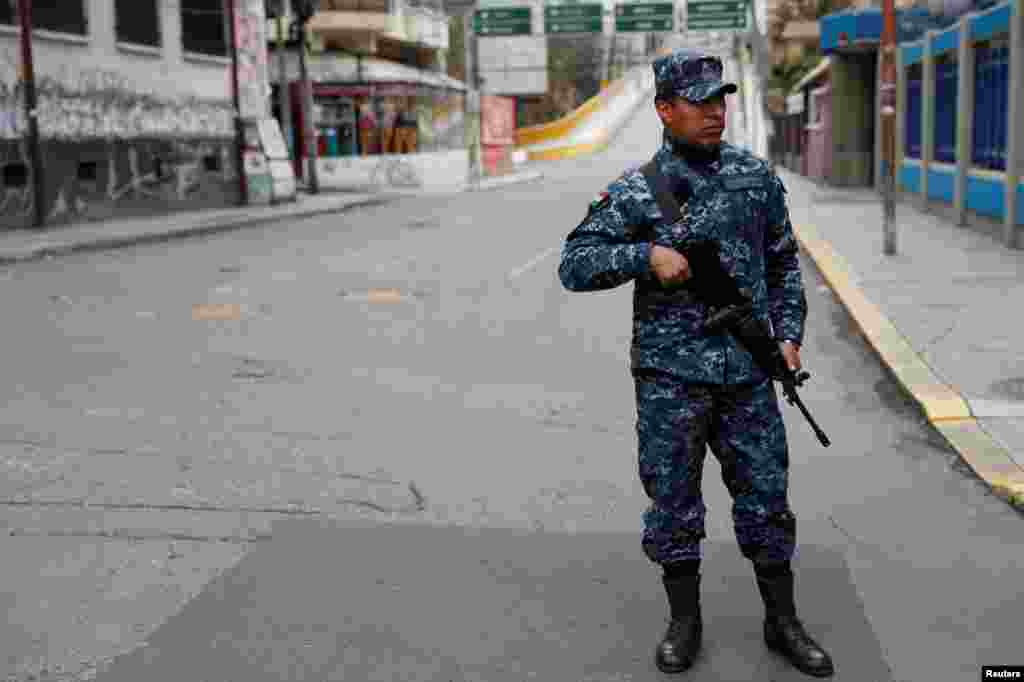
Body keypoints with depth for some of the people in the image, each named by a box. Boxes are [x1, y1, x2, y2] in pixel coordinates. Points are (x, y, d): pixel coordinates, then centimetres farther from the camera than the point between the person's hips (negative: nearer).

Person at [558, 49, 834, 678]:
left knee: (766, 496, 8)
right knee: (672, 501, 6)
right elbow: (574, 265, -7)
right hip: (670, 374, -2)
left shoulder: (756, 175, 7)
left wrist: (788, 333, 6)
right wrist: (647, 254, -20)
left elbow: (783, 260, 16)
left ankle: (783, 622, 25)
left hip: (747, 372, 3)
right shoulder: (635, 191, -4)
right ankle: (685, 621, 24)